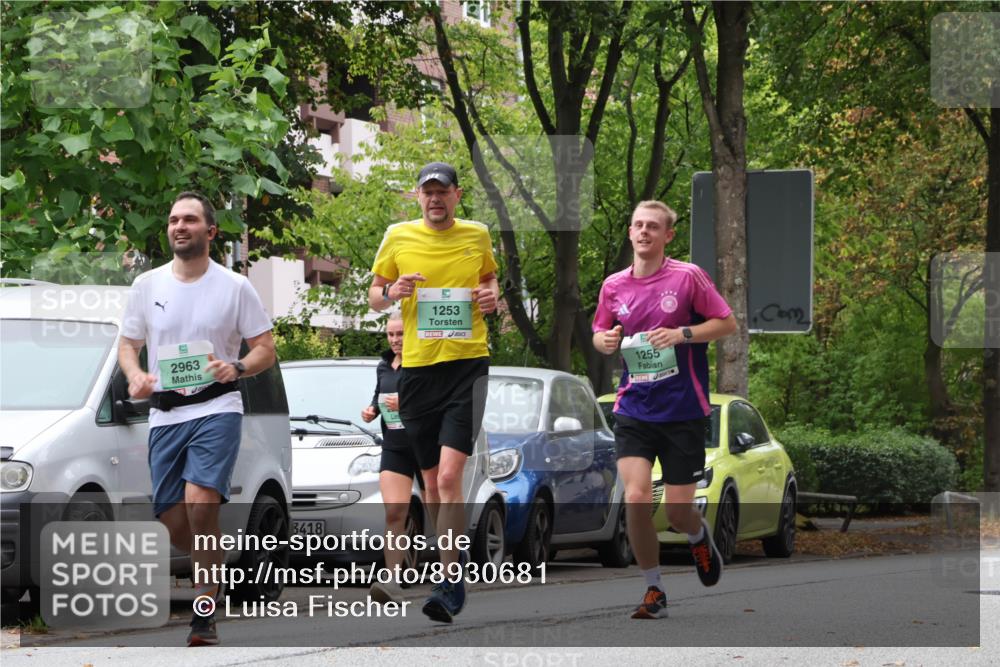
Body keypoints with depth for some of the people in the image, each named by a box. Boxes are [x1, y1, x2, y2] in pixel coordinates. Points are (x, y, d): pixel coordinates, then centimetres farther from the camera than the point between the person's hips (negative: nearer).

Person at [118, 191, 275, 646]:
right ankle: (215, 566, 32)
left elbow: (265, 350, 5)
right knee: (174, 524, -1)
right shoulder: (147, 286, 10)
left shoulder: (235, 288, 2)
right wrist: (135, 376, -6)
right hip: (165, 415, 4)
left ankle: (204, 617, -15)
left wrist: (236, 368, -16)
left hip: (216, 408, -4)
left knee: (200, 503, -23)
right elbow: (128, 344, 16)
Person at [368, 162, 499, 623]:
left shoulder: (477, 235, 6)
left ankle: (449, 586, -17)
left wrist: (492, 295, 0)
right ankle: (456, 562, 31)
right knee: (432, 483, 10)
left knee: (449, 477, -16)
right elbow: (374, 295, 12)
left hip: (467, 364, -2)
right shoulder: (398, 237, 5)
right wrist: (390, 293, -11)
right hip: (417, 368, 2)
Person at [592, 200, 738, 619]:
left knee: (678, 511, 0)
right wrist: (605, 341, -5)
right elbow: (599, 333, 18)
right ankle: (653, 591, 2)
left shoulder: (687, 276, -6)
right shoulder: (614, 285, 5)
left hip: (683, 410, -2)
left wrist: (681, 333, -18)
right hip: (634, 409, 3)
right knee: (635, 498, -14)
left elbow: (727, 323, -4)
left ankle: (699, 536, 39)